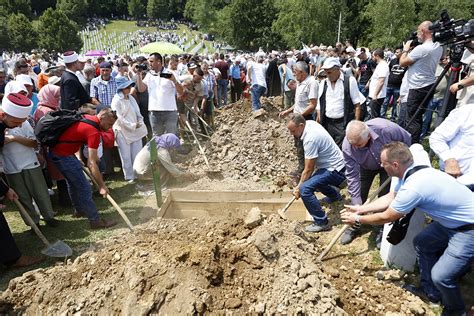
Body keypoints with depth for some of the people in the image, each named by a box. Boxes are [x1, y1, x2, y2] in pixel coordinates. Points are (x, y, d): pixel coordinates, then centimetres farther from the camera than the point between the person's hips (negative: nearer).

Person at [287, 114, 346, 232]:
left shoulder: (310, 139, -29)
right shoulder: (310, 123, -1)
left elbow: (308, 170, -20)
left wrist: (298, 188, -9)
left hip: (335, 170, -10)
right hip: (335, 164, 10)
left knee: (305, 189, -24)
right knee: (314, 179, 32)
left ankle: (321, 222, -13)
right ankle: (335, 196, 51)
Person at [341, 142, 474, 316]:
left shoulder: (413, 188, -31)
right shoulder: (413, 172, -3)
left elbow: (385, 217, -16)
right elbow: (390, 198, 12)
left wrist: (358, 219, -1)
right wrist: (361, 209, 13)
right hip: (454, 219, 10)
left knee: (440, 275, -9)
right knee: (421, 242, 18)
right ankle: (430, 291, 34)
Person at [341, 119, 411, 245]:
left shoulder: (386, 128, -42)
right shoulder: (347, 147, -35)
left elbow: (406, 140, -19)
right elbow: (352, 176, -28)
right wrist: (356, 204, -29)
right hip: (366, 166, 1)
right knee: (358, 195, 1)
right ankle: (353, 227, 21)